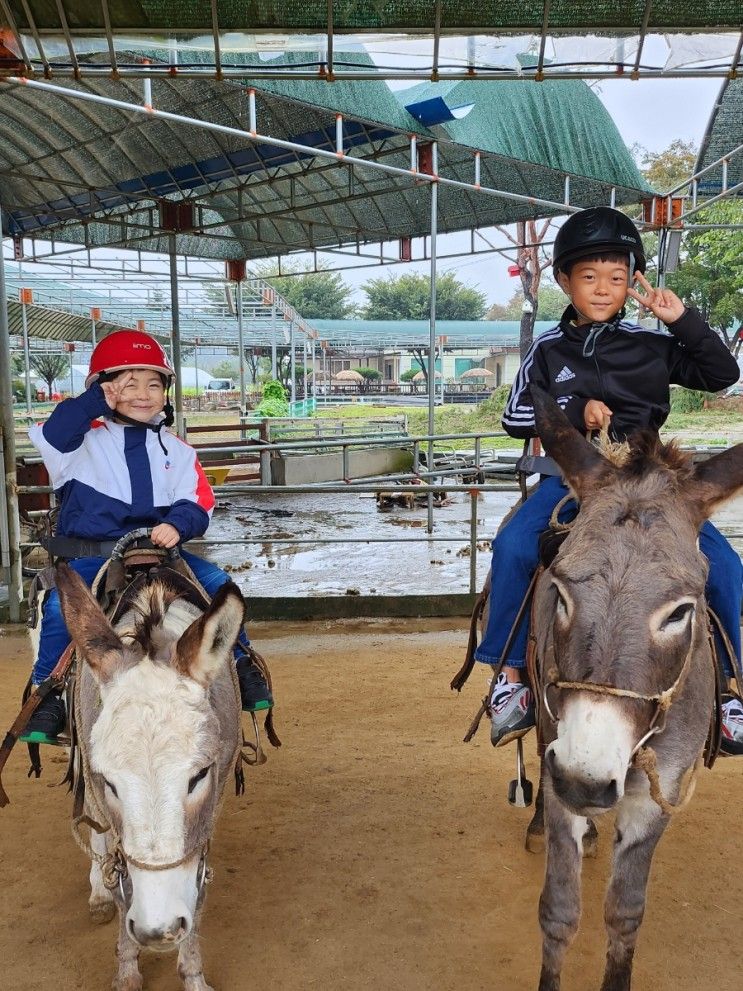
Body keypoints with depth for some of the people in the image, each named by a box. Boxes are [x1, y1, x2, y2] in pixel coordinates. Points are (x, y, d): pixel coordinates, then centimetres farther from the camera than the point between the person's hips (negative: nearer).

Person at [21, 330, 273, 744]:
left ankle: (241, 663, 4)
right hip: (91, 555, -2)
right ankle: (47, 691, -9)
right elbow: (51, 436, -19)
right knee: (60, 603, -26)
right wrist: (96, 402, -18)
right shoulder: (85, 438, 4)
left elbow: (197, 503, 2)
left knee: (219, 583, -13)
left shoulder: (176, 450, 12)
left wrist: (177, 525, -19)